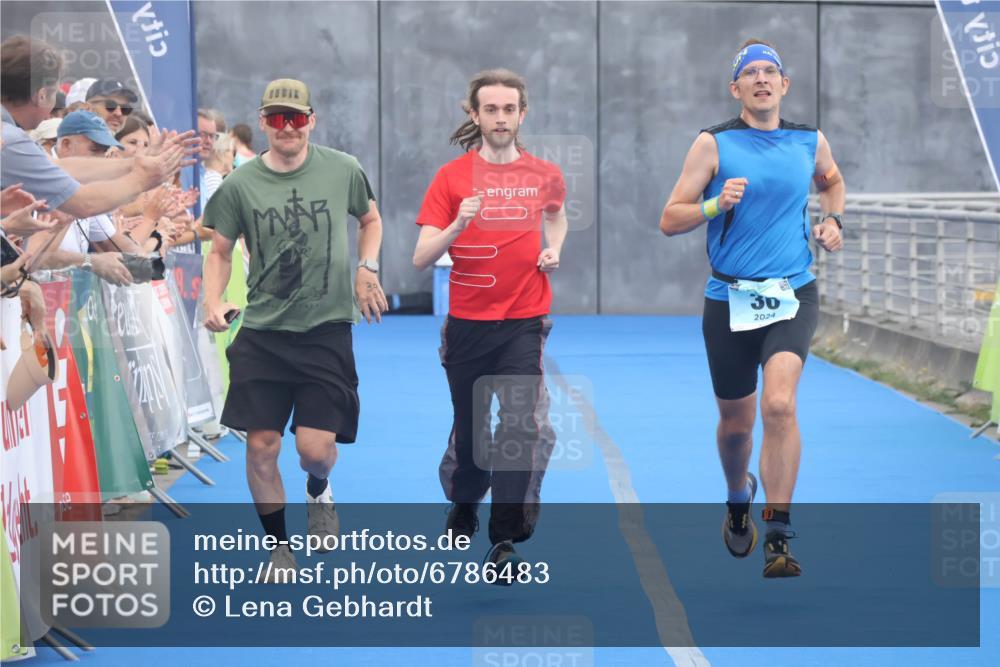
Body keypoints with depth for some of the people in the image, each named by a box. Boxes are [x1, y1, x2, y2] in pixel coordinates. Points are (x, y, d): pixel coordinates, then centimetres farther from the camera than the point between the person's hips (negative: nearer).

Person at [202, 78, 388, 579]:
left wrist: (367, 268, 4)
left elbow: (371, 219, 19)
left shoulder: (343, 171, 0)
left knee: (315, 448, -9)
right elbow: (220, 252, 9)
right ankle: (278, 547, 19)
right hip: (261, 334, 1)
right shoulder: (240, 185, -1)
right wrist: (213, 301, -8)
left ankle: (318, 491, 29)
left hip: (326, 330, -1)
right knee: (261, 447, -1)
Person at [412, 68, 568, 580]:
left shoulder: (545, 175, 3)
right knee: (469, 426, 10)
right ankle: (463, 507, 40)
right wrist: (458, 225, -25)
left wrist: (553, 250, 7)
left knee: (523, 423, -15)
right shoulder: (452, 177, -3)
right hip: (467, 322, 0)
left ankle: (505, 540, -9)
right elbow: (421, 258, -7)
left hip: (525, 321, 0)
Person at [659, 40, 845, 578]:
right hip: (729, 301, 0)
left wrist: (832, 219, 11)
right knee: (736, 420, 12)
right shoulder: (713, 144, -2)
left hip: (792, 297, 0)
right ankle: (739, 496, 47)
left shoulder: (811, 143, 6)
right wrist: (716, 204, -20)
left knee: (779, 405, -22)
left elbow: (832, 180, 30)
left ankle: (778, 540, -18)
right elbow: (669, 221, -3)